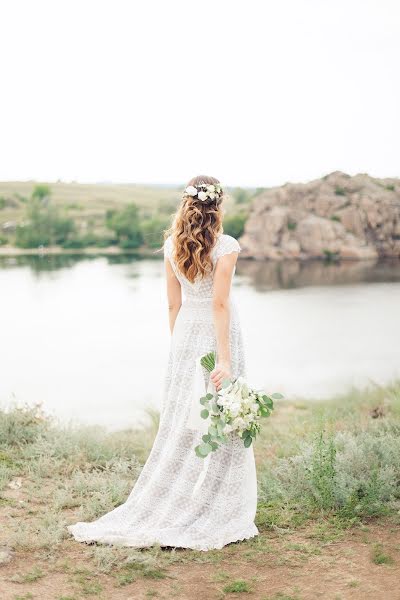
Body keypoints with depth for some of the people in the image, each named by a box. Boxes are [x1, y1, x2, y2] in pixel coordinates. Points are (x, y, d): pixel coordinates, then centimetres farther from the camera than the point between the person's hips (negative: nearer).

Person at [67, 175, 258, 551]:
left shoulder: (172, 246, 3)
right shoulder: (225, 246, -13)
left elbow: (173, 304, 7)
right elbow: (220, 303, -18)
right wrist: (224, 358, -18)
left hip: (186, 331, 5)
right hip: (217, 332, -5)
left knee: (181, 421, 11)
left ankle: (166, 510, 16)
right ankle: (210, 518, 8)